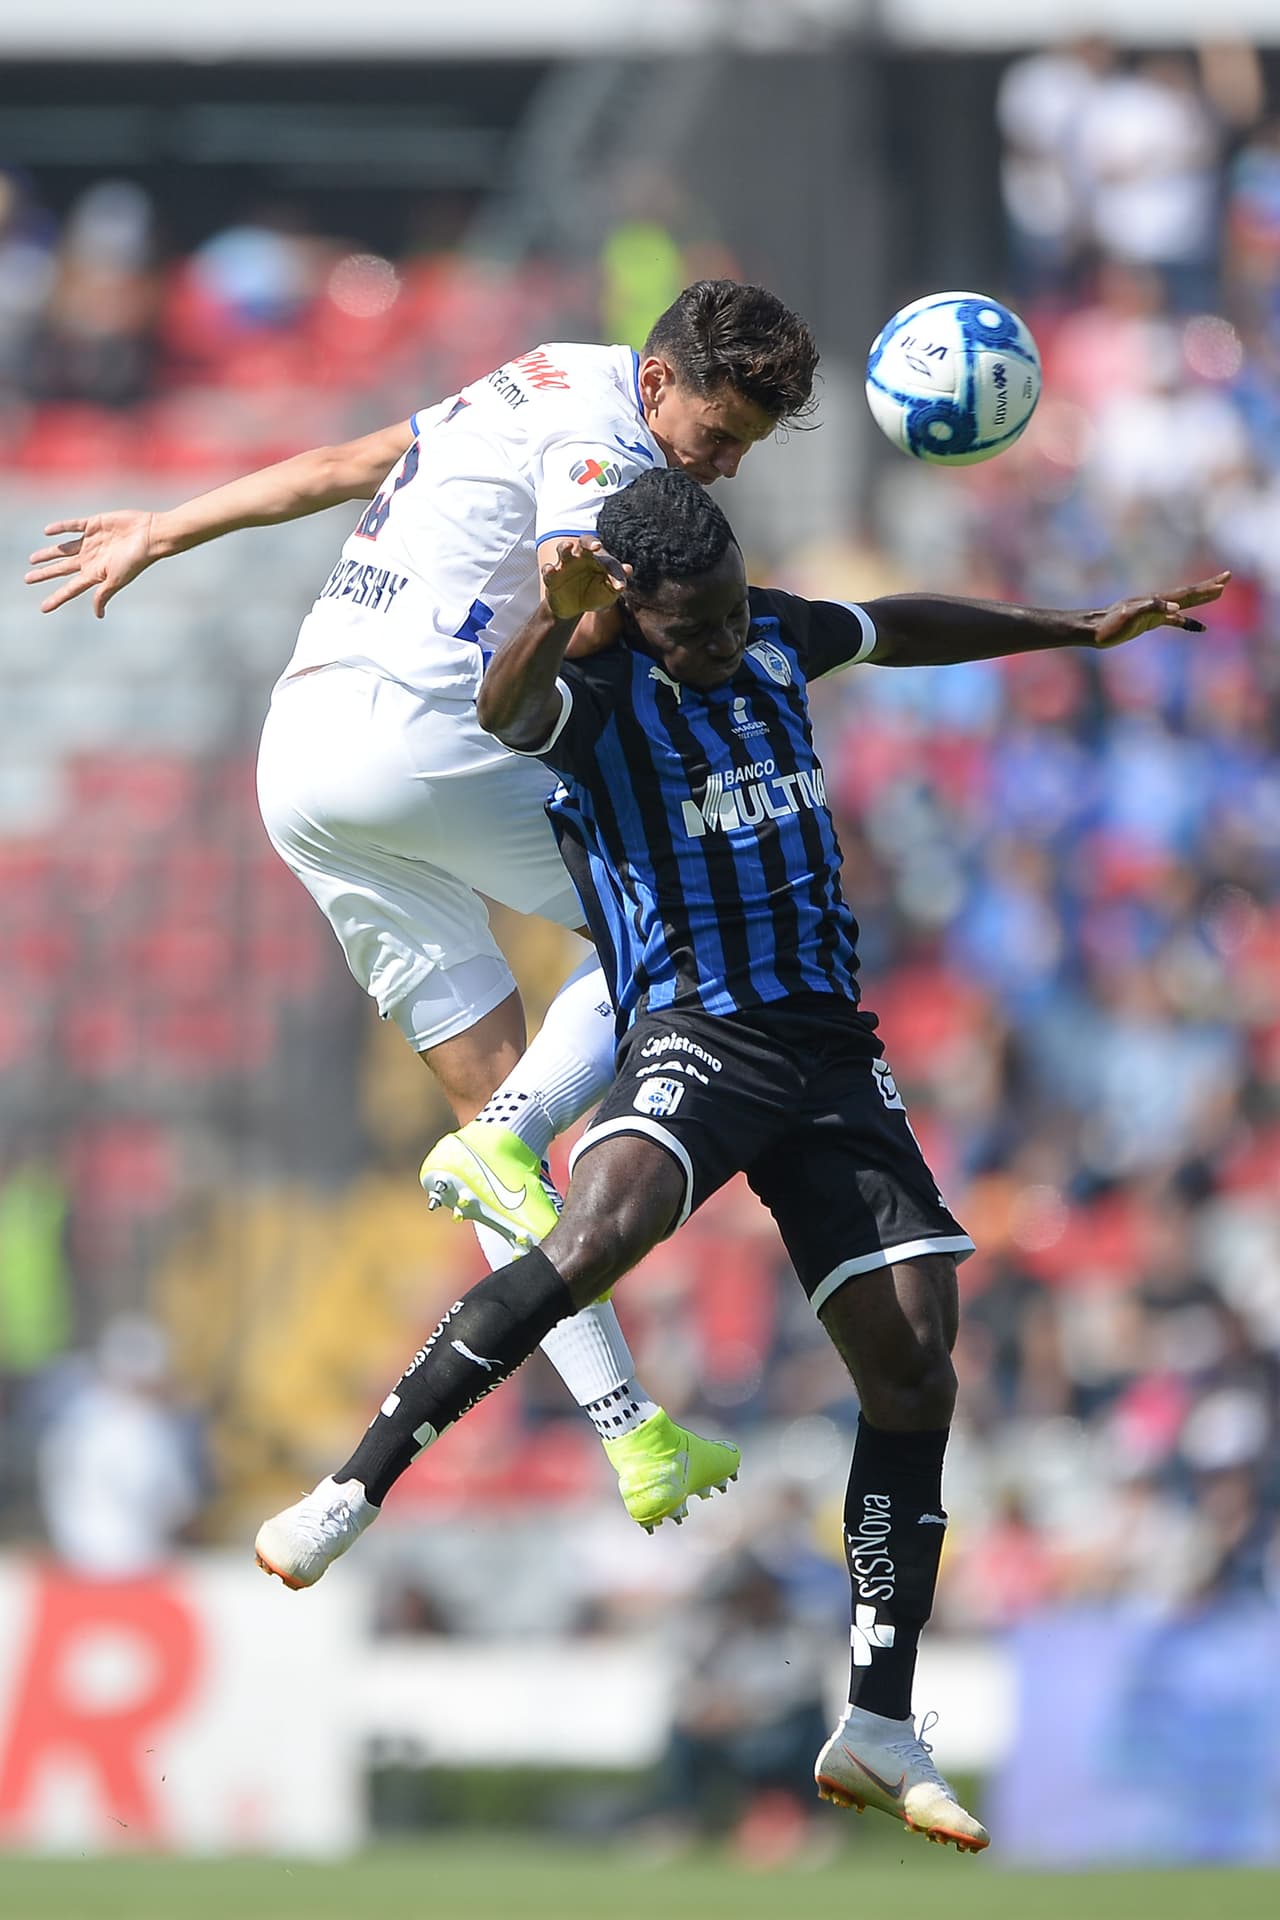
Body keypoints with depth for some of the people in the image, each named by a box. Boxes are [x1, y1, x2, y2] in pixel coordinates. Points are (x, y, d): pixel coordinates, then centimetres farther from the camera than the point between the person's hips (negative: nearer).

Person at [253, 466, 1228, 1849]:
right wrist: (555, 619, -51)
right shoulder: (595, 698, -7)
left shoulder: (779, 642, 12)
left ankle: (879, 1733, 2)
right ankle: (355, 1490, -28)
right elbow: (505, 713, -31)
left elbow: (902, 629, 33)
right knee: (598, 1236, -36)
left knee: (915, 1372, -3)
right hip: (693, 1035, -6)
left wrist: (1085, 632, 42)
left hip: (833, 1053, 6)